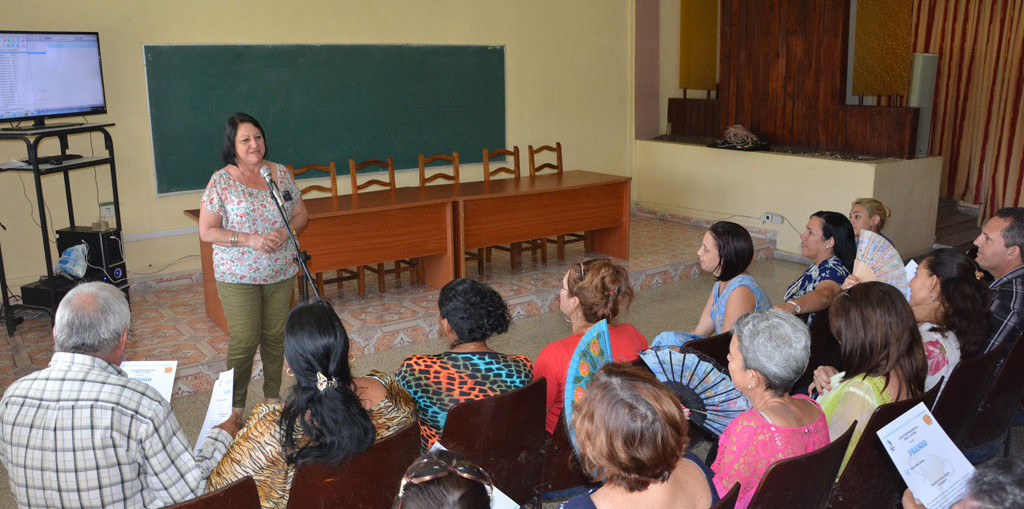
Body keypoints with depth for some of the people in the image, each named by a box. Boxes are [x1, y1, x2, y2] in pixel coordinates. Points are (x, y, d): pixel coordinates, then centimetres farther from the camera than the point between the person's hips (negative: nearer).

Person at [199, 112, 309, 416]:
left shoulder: (280, 173, 3)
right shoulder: (221, 181, -8)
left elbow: (301, 214, 9)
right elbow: (206, 232, -9)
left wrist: (286, 231, -13)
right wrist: (250, 239, -20)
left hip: (281, 274, 4)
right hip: (238, 277, -4)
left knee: (276, 336, 13)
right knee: (244, 342, -1)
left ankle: (273, 396, 30)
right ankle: (234, 407, 16)